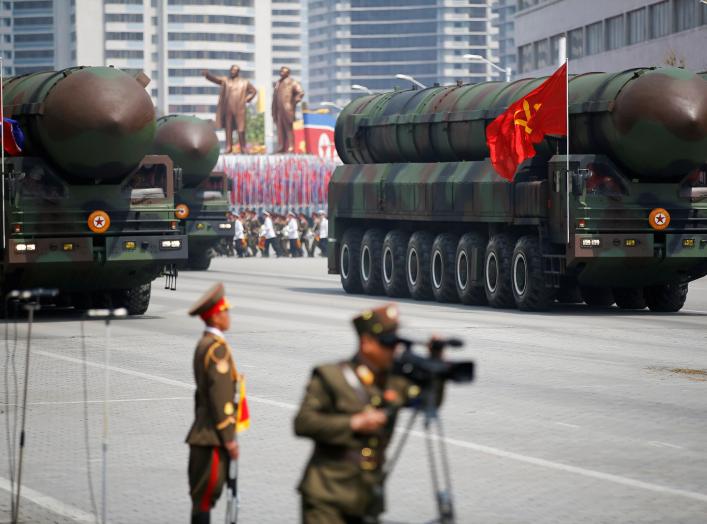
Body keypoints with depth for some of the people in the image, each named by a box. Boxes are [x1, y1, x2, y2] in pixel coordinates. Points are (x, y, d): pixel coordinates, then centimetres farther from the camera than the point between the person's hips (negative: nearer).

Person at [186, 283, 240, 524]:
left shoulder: (203, 344, 15)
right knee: (206, 494, -8)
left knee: (203, 494, 12)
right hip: (214, 436, -10)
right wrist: (229, 438, -18)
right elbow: (220, 396, -20)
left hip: (203, 432, 10)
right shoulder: (217, 348, -16)